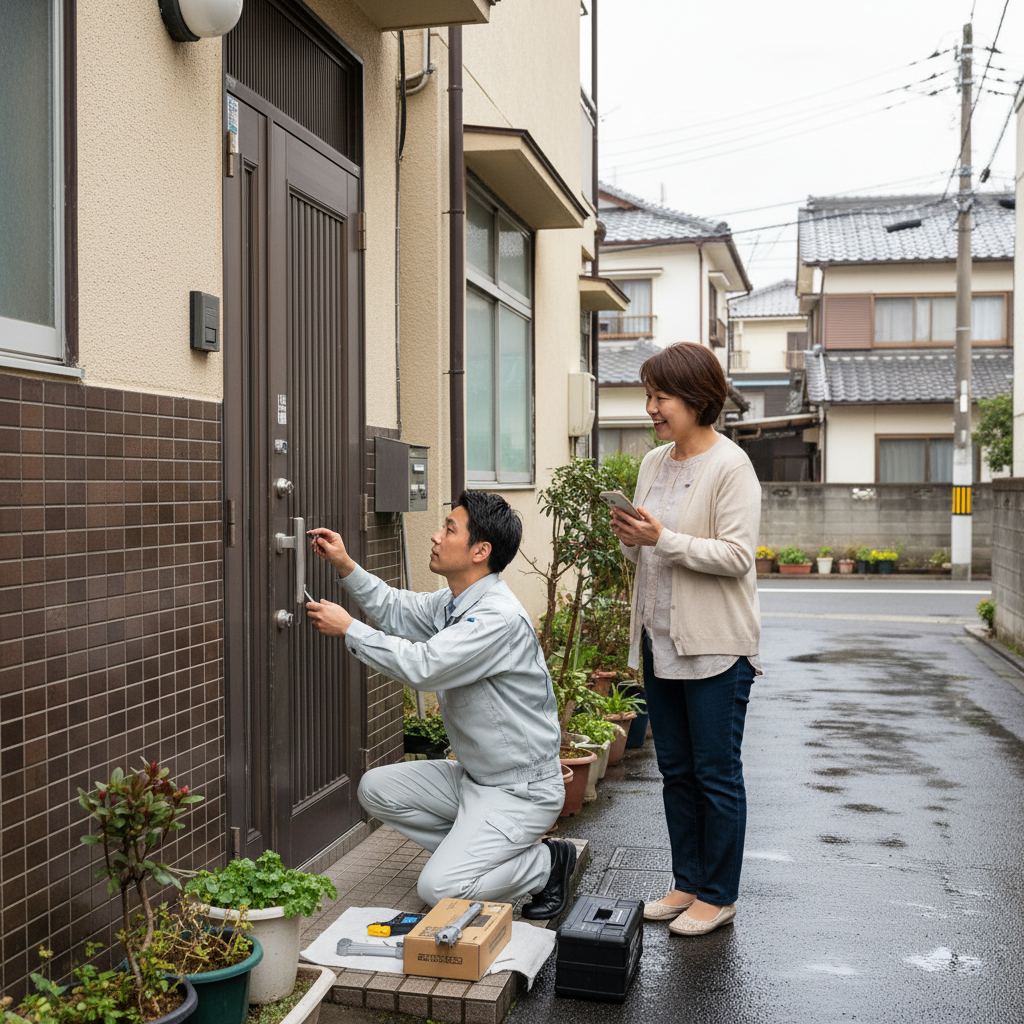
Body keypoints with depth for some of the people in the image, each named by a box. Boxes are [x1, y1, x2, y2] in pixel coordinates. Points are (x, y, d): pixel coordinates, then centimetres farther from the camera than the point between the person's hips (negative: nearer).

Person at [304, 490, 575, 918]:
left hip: (521, 791, -9)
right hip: (474, 777, 9)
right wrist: (346, 566, 8)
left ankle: (547, 862, 5)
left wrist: (349, 629, -21)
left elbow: (422, 666, -31)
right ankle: (472, 850, 13)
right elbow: (397, 611, 21)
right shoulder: (454, 602, 4)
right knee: (377, 788, 5)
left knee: (439, 889, -18)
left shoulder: (501, 617, -26)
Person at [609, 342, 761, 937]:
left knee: (717, 773, 3)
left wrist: (663, 539, -23)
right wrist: (631, 541, -2)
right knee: (676, 771, 15)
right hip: (660, 641, 8)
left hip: (715, 644, -8)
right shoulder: (654, 463, 11)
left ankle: (720, 896, 16)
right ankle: (689, 883, 28)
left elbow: (738, 555, -18)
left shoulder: (731, 466, -12)